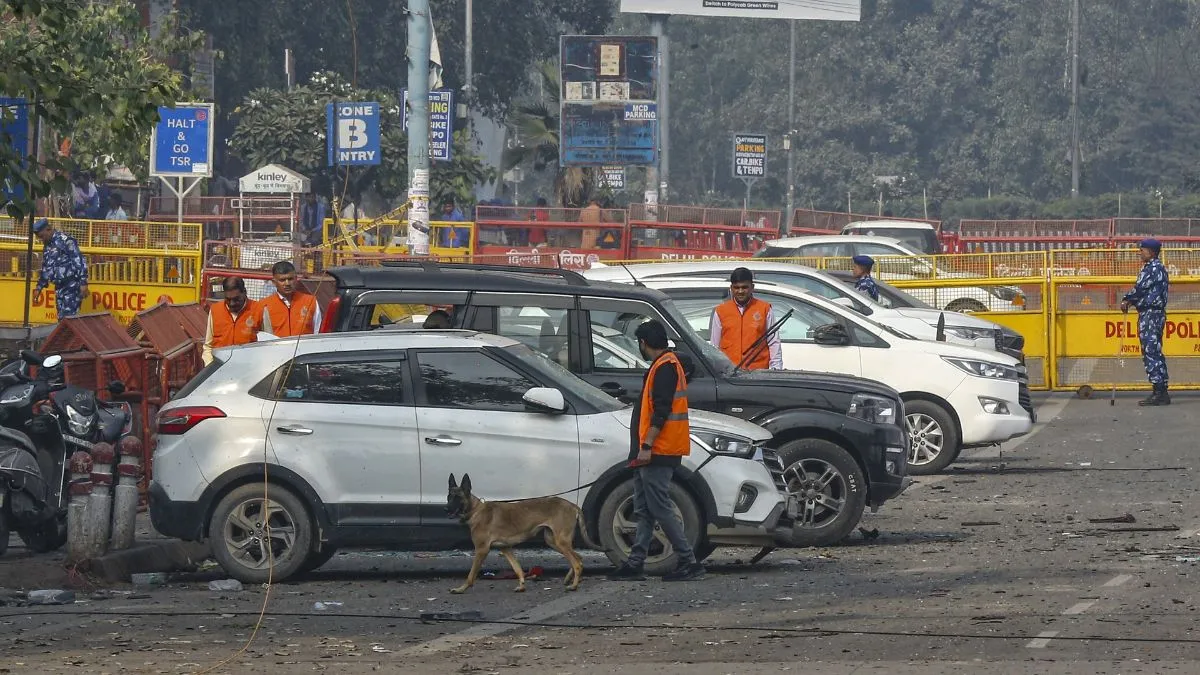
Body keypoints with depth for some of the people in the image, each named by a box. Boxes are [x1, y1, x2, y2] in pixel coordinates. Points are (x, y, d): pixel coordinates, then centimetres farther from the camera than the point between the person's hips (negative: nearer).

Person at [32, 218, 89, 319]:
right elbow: (45, 269, 28)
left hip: (72, 286, -9)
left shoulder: (65, 240, -11)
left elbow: (80, 261, -16)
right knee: (62, 318, 5)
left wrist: (83, 283, -21)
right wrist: (39, 288, 26)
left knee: (69, 317, -15)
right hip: (59, 287, 9)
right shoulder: (47, 247, 16)